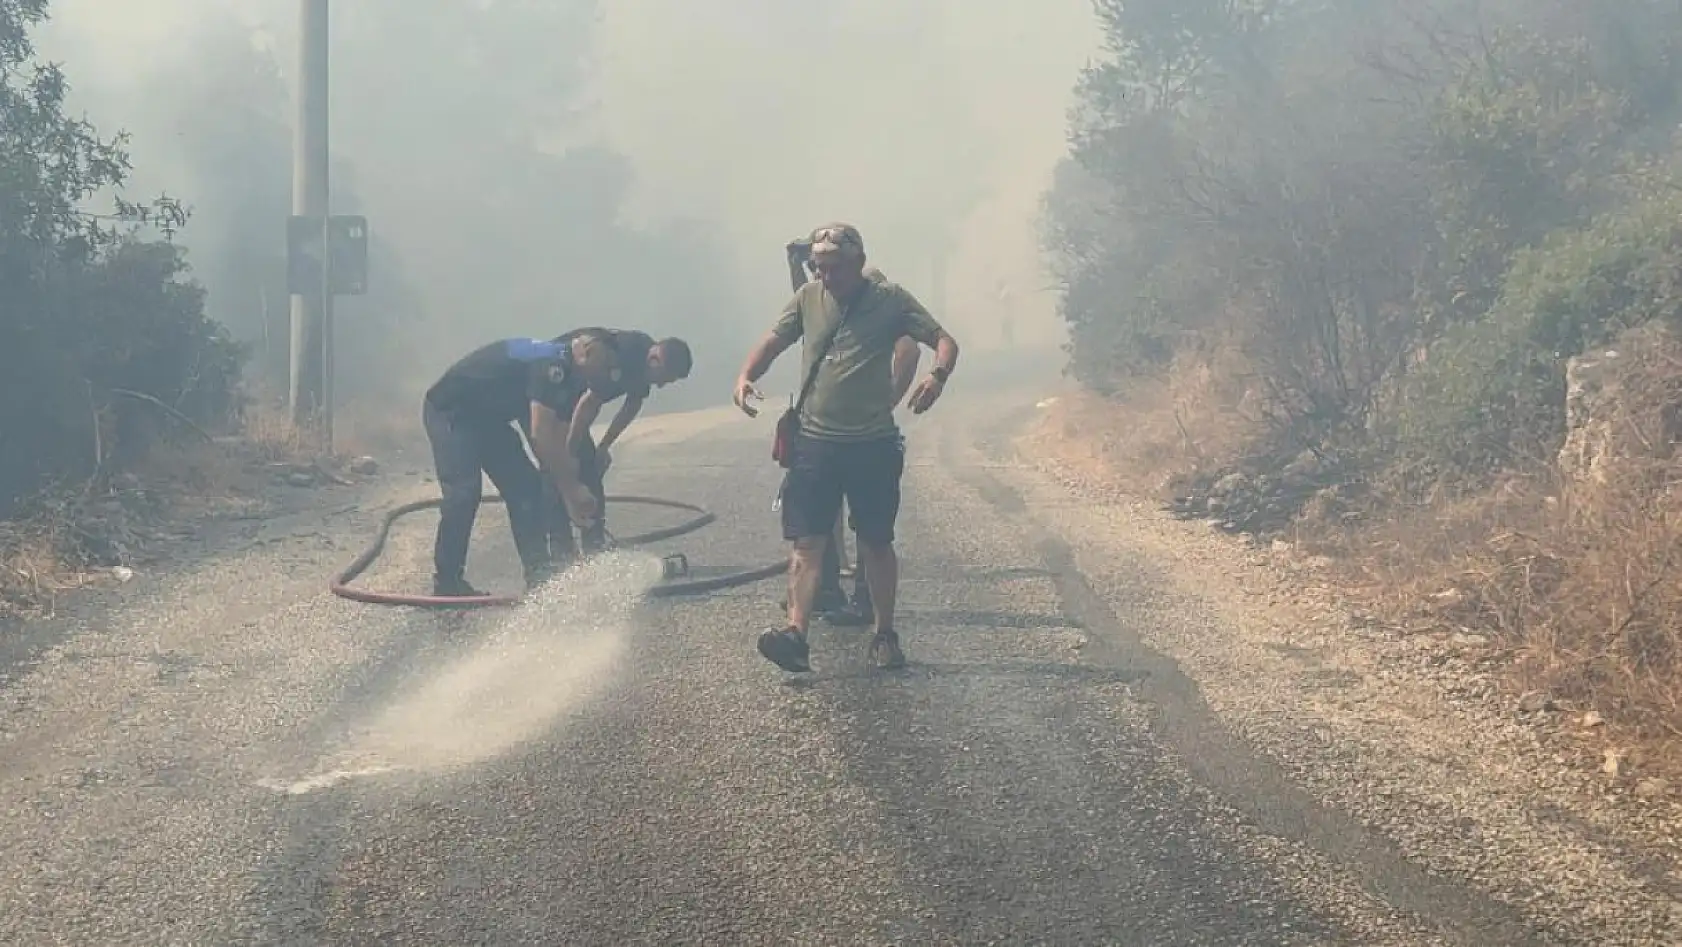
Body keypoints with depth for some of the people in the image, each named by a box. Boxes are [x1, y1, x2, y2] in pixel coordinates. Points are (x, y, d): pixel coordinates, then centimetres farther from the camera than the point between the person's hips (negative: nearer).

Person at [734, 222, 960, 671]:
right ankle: (796, 632, -16)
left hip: (873, 444, -2)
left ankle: (885, 635, 22)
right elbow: (772, 342, 13)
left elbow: (944, 340, -4)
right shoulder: (808, 298, 5)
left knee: (876, 544, 9)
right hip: (814, 443, 2)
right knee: (807, 542, -8)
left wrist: (938, 375, -26)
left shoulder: (890, 300, -3)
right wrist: (745, 376, -8)